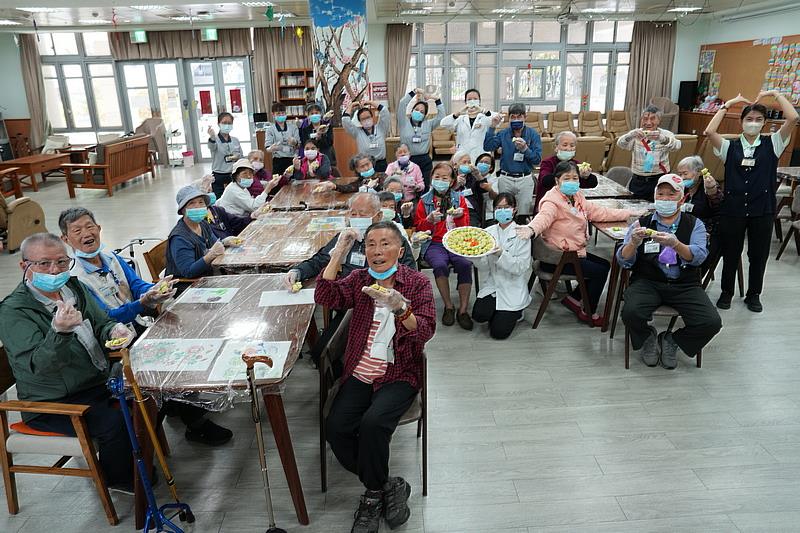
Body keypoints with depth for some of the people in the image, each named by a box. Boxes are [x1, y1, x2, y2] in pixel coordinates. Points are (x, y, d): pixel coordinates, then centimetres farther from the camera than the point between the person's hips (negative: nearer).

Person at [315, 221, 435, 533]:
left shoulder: (417, 283, -2)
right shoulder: (358, 279, 7)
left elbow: (425, 332, -13)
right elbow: (324, 298, -9)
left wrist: (399, 307, -31)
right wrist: (338, 253, -15)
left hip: (400, 374, -3)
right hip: (360, 372, 3)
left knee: (372, 422, -28)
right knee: (336, 427, -20)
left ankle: (374, 495, 1)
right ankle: (387, 486, 2)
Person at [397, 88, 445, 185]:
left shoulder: (428, 124, 12)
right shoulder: (404, 123, 4)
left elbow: (441, 116, 5)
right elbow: (402, 104, -5)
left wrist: (437, 100, -4)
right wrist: (414, 92, -9)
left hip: (424, 161, 2)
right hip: (408, 160, -2)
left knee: (425, 187, 4)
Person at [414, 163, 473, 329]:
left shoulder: (459, 199, 13)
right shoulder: (424, 200, 11)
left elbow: (465, 227, 11)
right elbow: (418, 227, 10)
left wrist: (460, 217, -11)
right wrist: (429, 220, -10)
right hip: (434, 243, -1)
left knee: (465, 264, -30)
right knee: (440, 265, -33)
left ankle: (463, 309, -18)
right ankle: (448, 306, -12)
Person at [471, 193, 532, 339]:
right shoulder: (489, 232, 4)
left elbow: (520, 267, -15)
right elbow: (483, 266, -1)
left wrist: (501, 254, -31)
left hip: (513, 289, -3)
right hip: (491, 285, 3)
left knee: (498, 331, -12)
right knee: (479, 315, -21)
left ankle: (513, 313, 19)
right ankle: (497, 313, 12)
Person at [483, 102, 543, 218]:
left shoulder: (533, 134, 0)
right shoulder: (503, 134, 5)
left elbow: (537, 159, -6)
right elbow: (487, 147, -9)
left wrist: (525, 149, -22)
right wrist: (492, 127, -15)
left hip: (525, 179, -1)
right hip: (505, 179, 2)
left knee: (524, 215, 0)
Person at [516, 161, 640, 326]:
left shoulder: (577, 197, 8)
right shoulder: (552, 201, -19)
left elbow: (600, 212, 13)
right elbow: (543, 217, -40)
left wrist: (628, 213, 10)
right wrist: (531, 229, -62)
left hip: (575, 251, 10)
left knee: (605, 265, 14)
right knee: (599, 271, -9)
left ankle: (573, 298, 18)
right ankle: (589, 313, 11)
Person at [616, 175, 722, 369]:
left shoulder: (695, 224, 10)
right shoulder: (641, 224, 10)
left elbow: (698, 257, -9)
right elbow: (623, 261, 0)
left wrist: (675, 244, -29)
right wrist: (633, 242, -22)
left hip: (685, 285, 1)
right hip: (647, 282, 0)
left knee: (712, 323, -23)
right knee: (631, 313, -31)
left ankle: (671, 340, 8)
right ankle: (648, 338, 6)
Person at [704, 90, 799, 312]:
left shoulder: (772, 144, 4)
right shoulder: (730, 147, 3)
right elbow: (709, 131, -14)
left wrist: (775, 94, -3)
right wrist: (728, 105, -7)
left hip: (762, 210, 1)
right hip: (733, 208, 0)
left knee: (758, 255, 12)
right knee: (730, 254, 10)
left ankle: (753, 295, 29)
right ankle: (726, 293, 28)